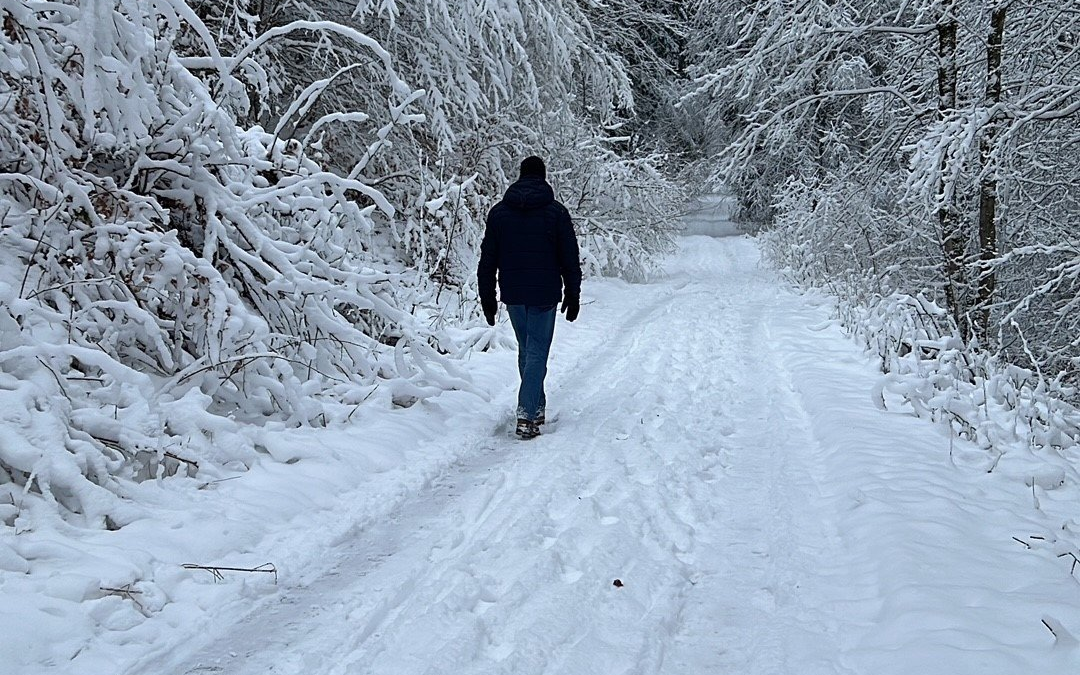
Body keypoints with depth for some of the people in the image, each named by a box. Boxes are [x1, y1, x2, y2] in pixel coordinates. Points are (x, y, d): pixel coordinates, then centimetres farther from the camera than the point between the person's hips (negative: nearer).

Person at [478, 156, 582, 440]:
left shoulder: (498, 212, 5)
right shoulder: (556, 212, -3)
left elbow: (487, 260, 6)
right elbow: (570, 259, -2)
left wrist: (487, 298, 12)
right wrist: (573, 294, 7)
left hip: (512, 295, 3)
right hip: (544, 295, -3)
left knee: (525, 350, 18)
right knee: (537, 352, -1)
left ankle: (537, 407, 25)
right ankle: (527, 416, -10)